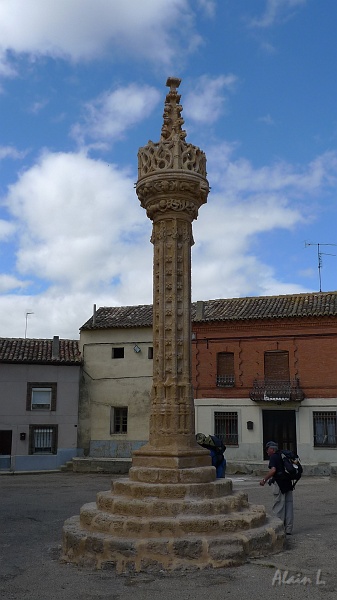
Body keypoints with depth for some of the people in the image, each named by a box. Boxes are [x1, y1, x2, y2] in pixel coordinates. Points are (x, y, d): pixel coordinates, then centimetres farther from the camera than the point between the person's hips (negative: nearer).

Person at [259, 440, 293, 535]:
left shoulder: (273, 457, -8)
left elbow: (273, 470, -22)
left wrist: (264, 479, -14)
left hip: (279, 484, -8)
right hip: (288, 483, 8)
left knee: (279, 506, -1)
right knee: (288, 505, 10)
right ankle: (288, 529, 14)